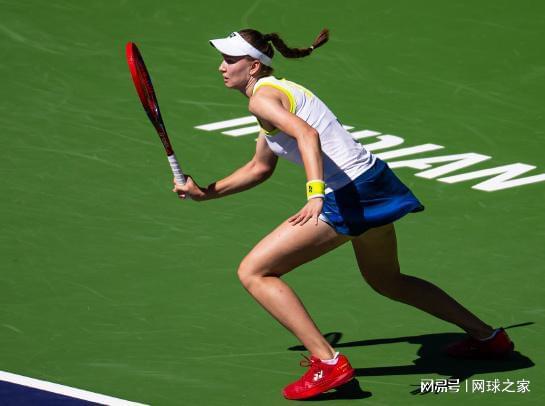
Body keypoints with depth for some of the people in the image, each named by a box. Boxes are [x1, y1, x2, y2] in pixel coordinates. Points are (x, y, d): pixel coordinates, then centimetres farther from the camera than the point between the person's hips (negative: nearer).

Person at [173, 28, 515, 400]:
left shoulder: (262, 96, -9)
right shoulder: (279, 91, 21)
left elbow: (307, 135, -27)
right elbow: (260, 168, 31)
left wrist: (315, 193, -40)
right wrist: (206, 192, 26)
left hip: (347, 197, -10)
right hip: (372, 182, 10)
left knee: (253, 272, -6)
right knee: (387, 281, 32)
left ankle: (328, 363, -12)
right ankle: (488, 336, 39)